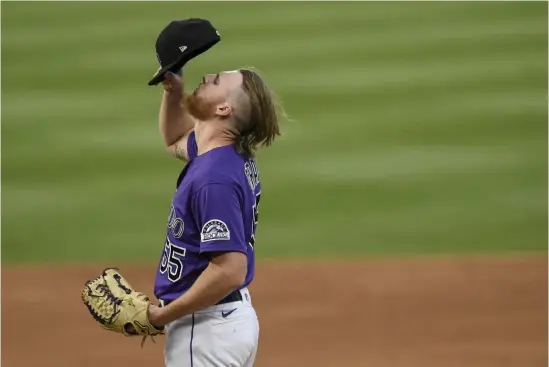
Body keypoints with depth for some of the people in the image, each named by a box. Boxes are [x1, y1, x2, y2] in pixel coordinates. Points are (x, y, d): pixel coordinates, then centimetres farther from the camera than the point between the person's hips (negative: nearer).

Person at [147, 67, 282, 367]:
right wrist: (173, 90, 8)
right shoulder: (235, 155, 4)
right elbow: (175, 140, 28)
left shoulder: (215, 179, -25)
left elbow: (230, 271, -31)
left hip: (206, 328, -10)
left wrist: (162, 315, -21)